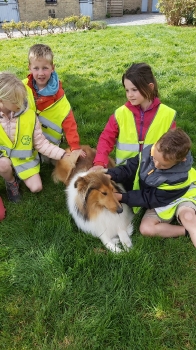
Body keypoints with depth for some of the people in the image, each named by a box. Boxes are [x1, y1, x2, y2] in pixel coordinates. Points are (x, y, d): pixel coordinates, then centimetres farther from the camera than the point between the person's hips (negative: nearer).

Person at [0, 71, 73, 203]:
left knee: (36, 187, -4)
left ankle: (17, 173, 26)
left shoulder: (29, 115, -19)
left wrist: (63, 154, -17)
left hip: (24, 158, 2)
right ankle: (11, 182, 1)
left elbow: (41, 143, -11)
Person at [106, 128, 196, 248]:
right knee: (145, 228, -18)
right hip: (159, 203, 5)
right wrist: (110, 175, -31)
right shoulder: (148, 152, -24)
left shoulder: (180, 178, -35)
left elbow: (152, 199, -26)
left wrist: (122, 197, -30)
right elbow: (128, 168, -10)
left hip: (180, 198, -5)